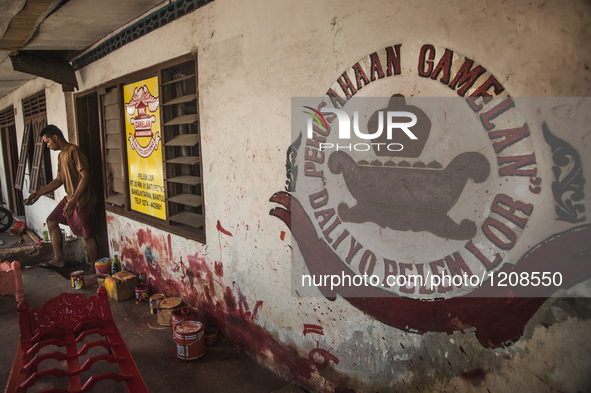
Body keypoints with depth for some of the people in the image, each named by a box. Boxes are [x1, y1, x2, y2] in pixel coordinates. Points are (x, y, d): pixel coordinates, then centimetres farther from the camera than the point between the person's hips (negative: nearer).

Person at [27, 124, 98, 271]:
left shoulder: (74, 151, -15)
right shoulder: (61, 155, 16)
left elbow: (85, 175, -23)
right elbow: (59, 180, 23)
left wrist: (73, 200, -26)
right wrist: (39, 193, 18)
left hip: (82, 201, -10)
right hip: (70, 199, 11)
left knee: (88, 235, -3)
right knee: (52, 221, 17)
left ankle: (95, 269, 8)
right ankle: (58, 259, 23)